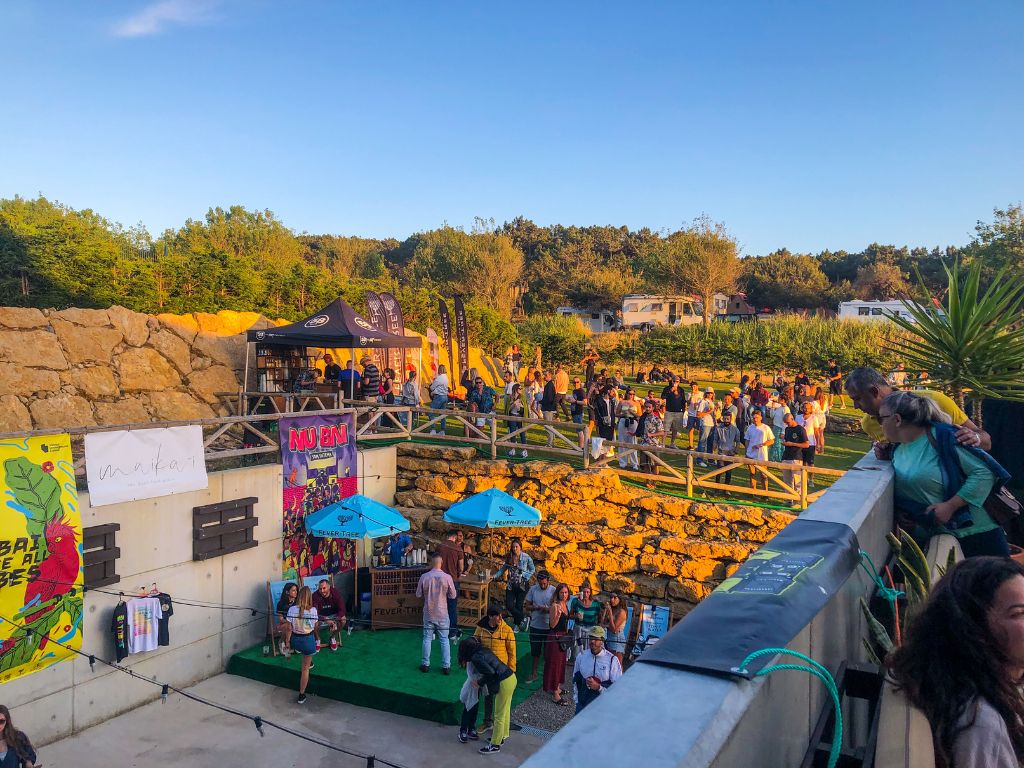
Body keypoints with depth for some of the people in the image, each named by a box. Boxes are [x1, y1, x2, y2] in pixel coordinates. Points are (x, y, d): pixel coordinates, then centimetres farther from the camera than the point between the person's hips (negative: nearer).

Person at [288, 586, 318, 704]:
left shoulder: (292, 609, -13)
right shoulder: (313, 610, -16)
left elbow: (289, 628, -6)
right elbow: (315, 627, -3)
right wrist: (316, 639, 18)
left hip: (296, 640, 2)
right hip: (308, 639, -2)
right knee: (305, 669, 10)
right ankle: (301, 695, 17)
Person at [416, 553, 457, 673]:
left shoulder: (424, 577, -12)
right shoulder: (447, 577, -14)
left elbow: (418, 594, -2)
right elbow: (453, 595, -5)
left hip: (428, 613, 1)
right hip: (442, 613, -1)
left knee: (427, 638, 13)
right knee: (444, 640, 8)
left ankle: (425, 664, 20)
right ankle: (446, 666, 11)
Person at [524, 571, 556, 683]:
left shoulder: (554, 591, -9)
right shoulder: (533, 589, -1)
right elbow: (527, 606, 2)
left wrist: (548, 609, -26)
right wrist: (537, 608, -17)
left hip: (549, 626, -2)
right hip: (535, 626, 2)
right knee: (535, 651, 13)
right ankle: (533, 673, 27)